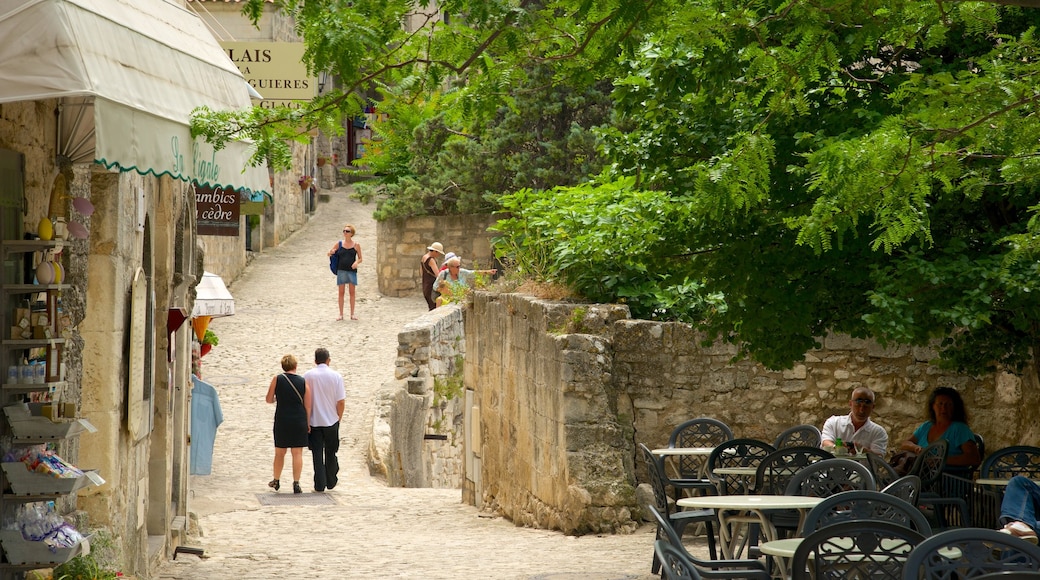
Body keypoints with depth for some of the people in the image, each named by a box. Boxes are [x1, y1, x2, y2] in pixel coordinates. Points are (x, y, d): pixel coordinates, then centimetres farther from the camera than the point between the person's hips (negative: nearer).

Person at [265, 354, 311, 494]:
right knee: (297, 453, 2)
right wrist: (307, 423, 10)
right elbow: (308, 406, 0)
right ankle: (296, 484, -2)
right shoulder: (303, 382, -1)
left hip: (282, 421, 0)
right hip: (299, 422, 0)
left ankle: (276, 481, 28)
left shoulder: (277, 379, -3)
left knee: (279, 452, 15)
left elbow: (269, 399, 4)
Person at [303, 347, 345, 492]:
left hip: (314, 421, 0)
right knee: (330, 453, 15)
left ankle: (320, 484, -1)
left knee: (317, 453, 3)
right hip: (331, 420, 1)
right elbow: (341, 401, -6)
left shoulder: (308, 376, -5)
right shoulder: (336, 376, -6)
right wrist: (339, 417, 10)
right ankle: (331, 482, 25)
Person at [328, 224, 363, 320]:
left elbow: (360, 258, 8)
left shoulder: (356, 245, 2)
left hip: (352, 271, -1)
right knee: (341, 292, 3)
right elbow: (329, 254, 11)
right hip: (341, 270, 1)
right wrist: (331, 252, -13)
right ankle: (341, 314, 8)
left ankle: (352, 314, 12)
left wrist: (357, 262, -14)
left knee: (352, 292, 4)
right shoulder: (339, 244, 4)